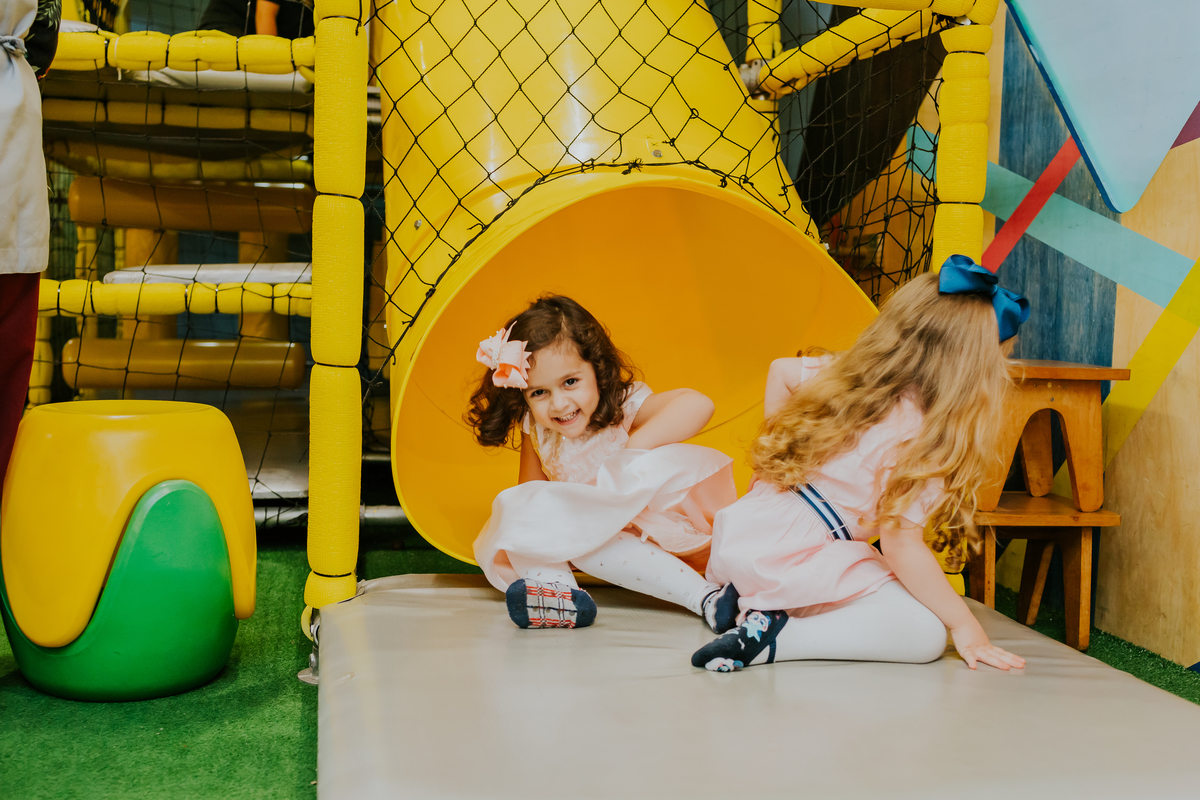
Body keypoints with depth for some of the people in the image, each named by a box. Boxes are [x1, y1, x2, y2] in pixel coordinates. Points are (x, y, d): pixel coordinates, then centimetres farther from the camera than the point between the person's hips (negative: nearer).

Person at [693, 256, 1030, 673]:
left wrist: (781, 445, 29)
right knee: (926, 634, -9)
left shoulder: (845, 373, 7)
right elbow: (901, 545, -19)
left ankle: (742, 596, 15)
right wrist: (965, 626, -9)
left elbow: (780, 370, 24)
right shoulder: (918, 438, -18)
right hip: (796, 558, -9)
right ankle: (775, 635, -16)